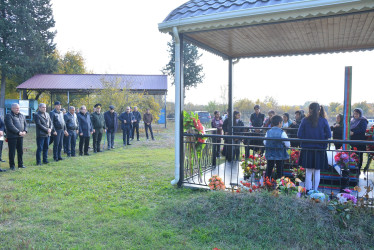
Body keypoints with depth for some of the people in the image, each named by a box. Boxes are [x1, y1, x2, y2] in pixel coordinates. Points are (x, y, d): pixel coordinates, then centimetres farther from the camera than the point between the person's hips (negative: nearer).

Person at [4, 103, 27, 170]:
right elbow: (10, 126, -15)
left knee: (20, 151, 10)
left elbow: (25, 124, 13)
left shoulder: (22, 116, 15)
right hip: (12, 136, -6)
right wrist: (19, 132, -19)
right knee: (12, 152, 1)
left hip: (20, 136, 6)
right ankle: (12, 165, 10)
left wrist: (25, 131, -5)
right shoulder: (8, 116, -5)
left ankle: (20, 164, 19)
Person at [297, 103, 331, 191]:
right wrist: (320, 137, 12)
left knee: (308, 171, 11)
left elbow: (299, 135, -8)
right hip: (320, 149, 0)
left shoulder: (304, 120, -7)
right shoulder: (323, 121, -5)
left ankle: (308, 190, 15)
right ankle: (315, 190, 17)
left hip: (307, 149, 0)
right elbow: (328, 135, -5)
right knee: (317, 171, 11)